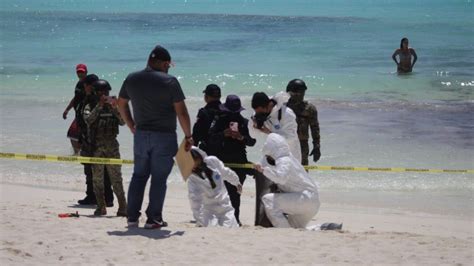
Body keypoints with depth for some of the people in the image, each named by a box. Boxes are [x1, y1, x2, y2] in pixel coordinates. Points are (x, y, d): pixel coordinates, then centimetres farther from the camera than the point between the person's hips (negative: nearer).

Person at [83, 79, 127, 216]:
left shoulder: (112, 106, 8)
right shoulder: (90, 107, 3)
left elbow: (123, 122, -3)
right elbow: (88, 120, -16)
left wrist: (114, 108, -16)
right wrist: (99, 105, -20)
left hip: (112, 146, 0)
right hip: (96, 147, 0)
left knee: (116, 178, -4)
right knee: (97, 179, 4)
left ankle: (123, 207, -5)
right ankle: (101, 207, 12)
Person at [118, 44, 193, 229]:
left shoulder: (131, 80, 5)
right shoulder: (169, 82, -12)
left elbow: (121, 105, 16)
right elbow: (181, 112, -12)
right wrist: (188, 136, -2)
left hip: (141, 135, 5)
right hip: (164, 137, -5)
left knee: (139, 175, 14)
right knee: (159, 178, 2)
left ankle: (132, 217, 12)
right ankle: (153, 219, 3)